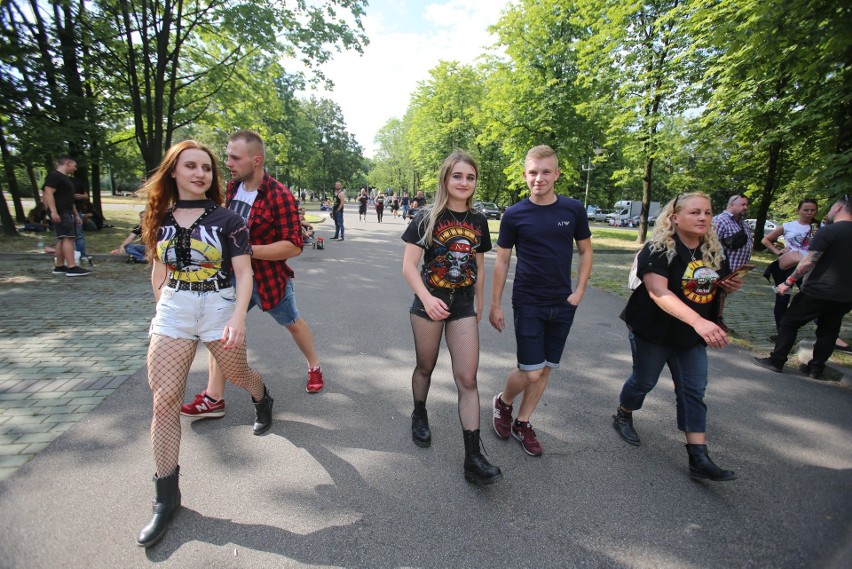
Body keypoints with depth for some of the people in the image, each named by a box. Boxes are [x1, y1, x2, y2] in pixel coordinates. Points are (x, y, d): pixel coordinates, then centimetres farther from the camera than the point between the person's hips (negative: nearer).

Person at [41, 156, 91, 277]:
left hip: (67, 213, 10)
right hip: (60, 213, -10)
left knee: (63, 239, 10)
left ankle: (59, 266, 14)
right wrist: (53, 211, -27)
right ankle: (72, 268, -22)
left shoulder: (66, 179, 24)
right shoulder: (54, 176, -7)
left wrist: (76, 215, 26)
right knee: (68, 238, -17)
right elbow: (48, 194, -18)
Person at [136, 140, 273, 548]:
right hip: (172, 314, 3)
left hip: (219, 309, -2)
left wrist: (238, 318, -25)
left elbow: (244, 273, -12)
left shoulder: (226, 220, -7)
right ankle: (167, 496, 11)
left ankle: (263, 400, 57)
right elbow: (159, 269, 15)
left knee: (238, 375, 18)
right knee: (164, 401, -3)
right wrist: (161, 308, 15)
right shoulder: (160, 219, 5)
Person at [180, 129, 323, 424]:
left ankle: (314, 367, 41)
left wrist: (246, 250, -29)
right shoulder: (232, 187, 1)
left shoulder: (279, 197, -23)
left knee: (292, 323, 16)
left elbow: (293, 245, -27)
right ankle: (214, 398, 9)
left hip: (270, 276, -6)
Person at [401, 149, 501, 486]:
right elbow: (408, 265, -14)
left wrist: (479, 303, 16)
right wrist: (427, 298, -29)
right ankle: (419, 416, 47)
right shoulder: (428, 218, -8)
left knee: (468, 379, -2)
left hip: (463, 306, 2)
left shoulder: (478, 221, 4)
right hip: (429, 304, -2)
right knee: (426, 367, 16)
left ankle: (473, 459, 4)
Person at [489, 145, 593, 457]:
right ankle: (503, 402, 26)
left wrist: (579, 292, -1)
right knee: (531, 372, -5)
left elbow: (585, 252, 10)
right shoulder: (514, 215, -6)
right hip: (528, 303, -3)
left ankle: (522, 423, 29)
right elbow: (502, 261, -1)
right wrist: (495, 306, -1)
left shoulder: (574, 210, 0)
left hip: (562, 304, 3)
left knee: (545, 370, 10)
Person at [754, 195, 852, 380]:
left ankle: (776, 361, 8)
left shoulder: (828, 231, -14)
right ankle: (816, 368, 22)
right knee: (828, 331, 16)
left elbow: (808, 262, -18)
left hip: (818, 291, -7)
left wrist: (789, 282, -11)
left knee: (789, 323, 4)